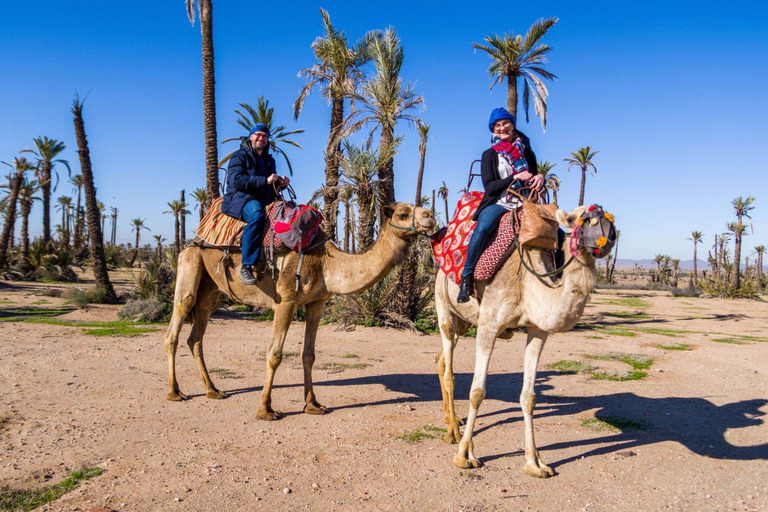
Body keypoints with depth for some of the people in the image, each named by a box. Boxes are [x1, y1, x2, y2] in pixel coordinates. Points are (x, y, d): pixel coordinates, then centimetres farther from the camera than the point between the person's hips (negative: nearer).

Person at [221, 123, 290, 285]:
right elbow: (236, 180, -13)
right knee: (256, 214, -39)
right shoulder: (240, 156, 3)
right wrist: (264, 180, -20)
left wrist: (281, 182, 5)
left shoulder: (269, 160, 25)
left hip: (265, 201, 7)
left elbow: (272, 186, 29)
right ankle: (246, 267, -39)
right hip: (241, 199, -7)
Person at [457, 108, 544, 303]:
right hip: (498, 203, -3)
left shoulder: (526, 151, 15)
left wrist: (540, 178, -6)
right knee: (482, 228, -36)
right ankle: (466, 276, -23)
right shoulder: (489, 155, 6)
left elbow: (533, 179, 19)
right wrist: (515, 178, -15)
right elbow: (489, 186, -4)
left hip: (523, 204, 3)